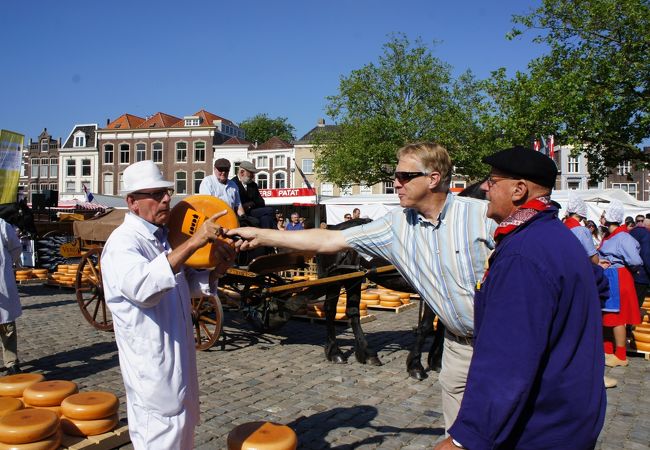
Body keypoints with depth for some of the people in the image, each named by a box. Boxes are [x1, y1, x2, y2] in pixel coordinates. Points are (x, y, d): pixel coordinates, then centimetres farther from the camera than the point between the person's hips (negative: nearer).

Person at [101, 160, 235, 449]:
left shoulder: (164, 236, 9)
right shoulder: (123, 241, -18)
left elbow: (186, 283, 18)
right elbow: (141, 285, -39)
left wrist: (218, 270, -2)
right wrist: (193, 242, -41)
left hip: (177, 353, 9)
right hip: (151, 360, -9)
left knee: (183, 422, 23)